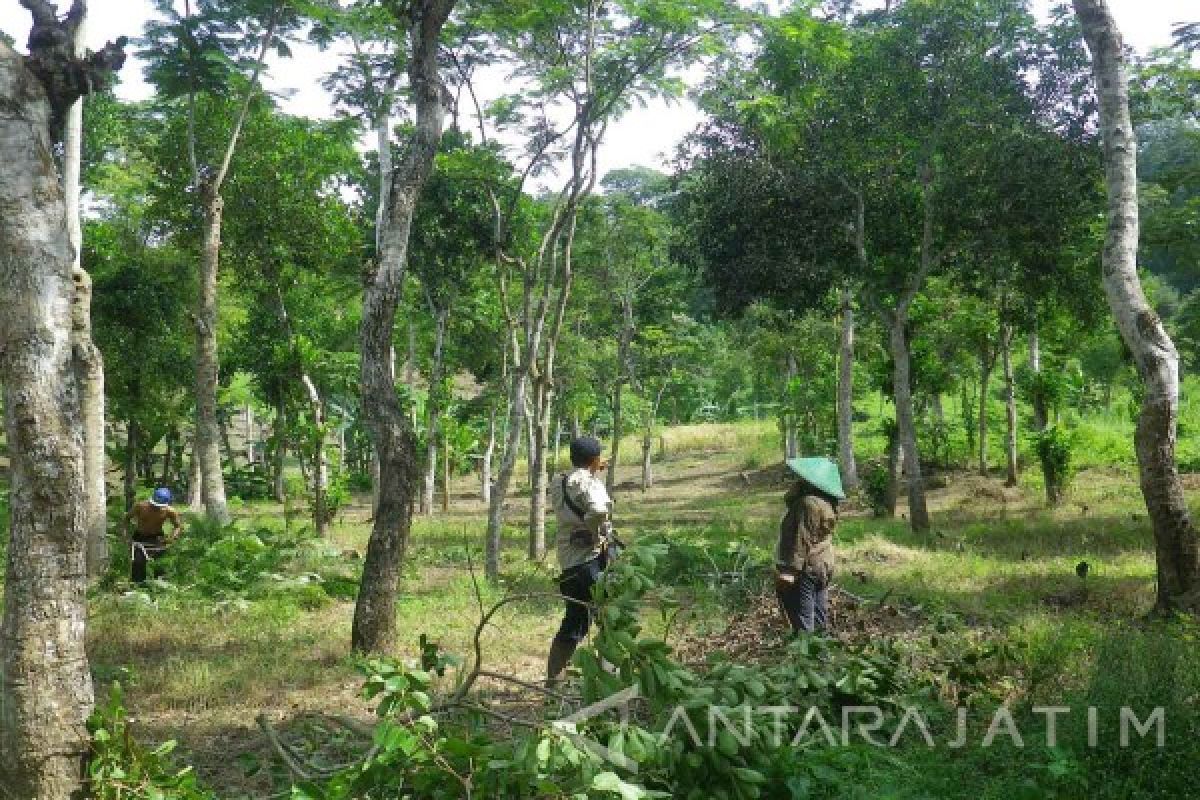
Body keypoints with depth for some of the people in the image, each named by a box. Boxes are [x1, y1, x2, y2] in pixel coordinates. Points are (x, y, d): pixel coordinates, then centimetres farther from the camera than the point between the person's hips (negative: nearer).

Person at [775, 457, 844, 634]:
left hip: (806, 568, -10)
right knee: (819, 619, 16)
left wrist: (789, 570, -23)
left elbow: (801, 540, -24)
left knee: (803, 624, -4)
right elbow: (789, 500, 19)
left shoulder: (809, 502, -21)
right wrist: (798, 487, 3)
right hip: (823, 565, 10)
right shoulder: (826, 501, 9)